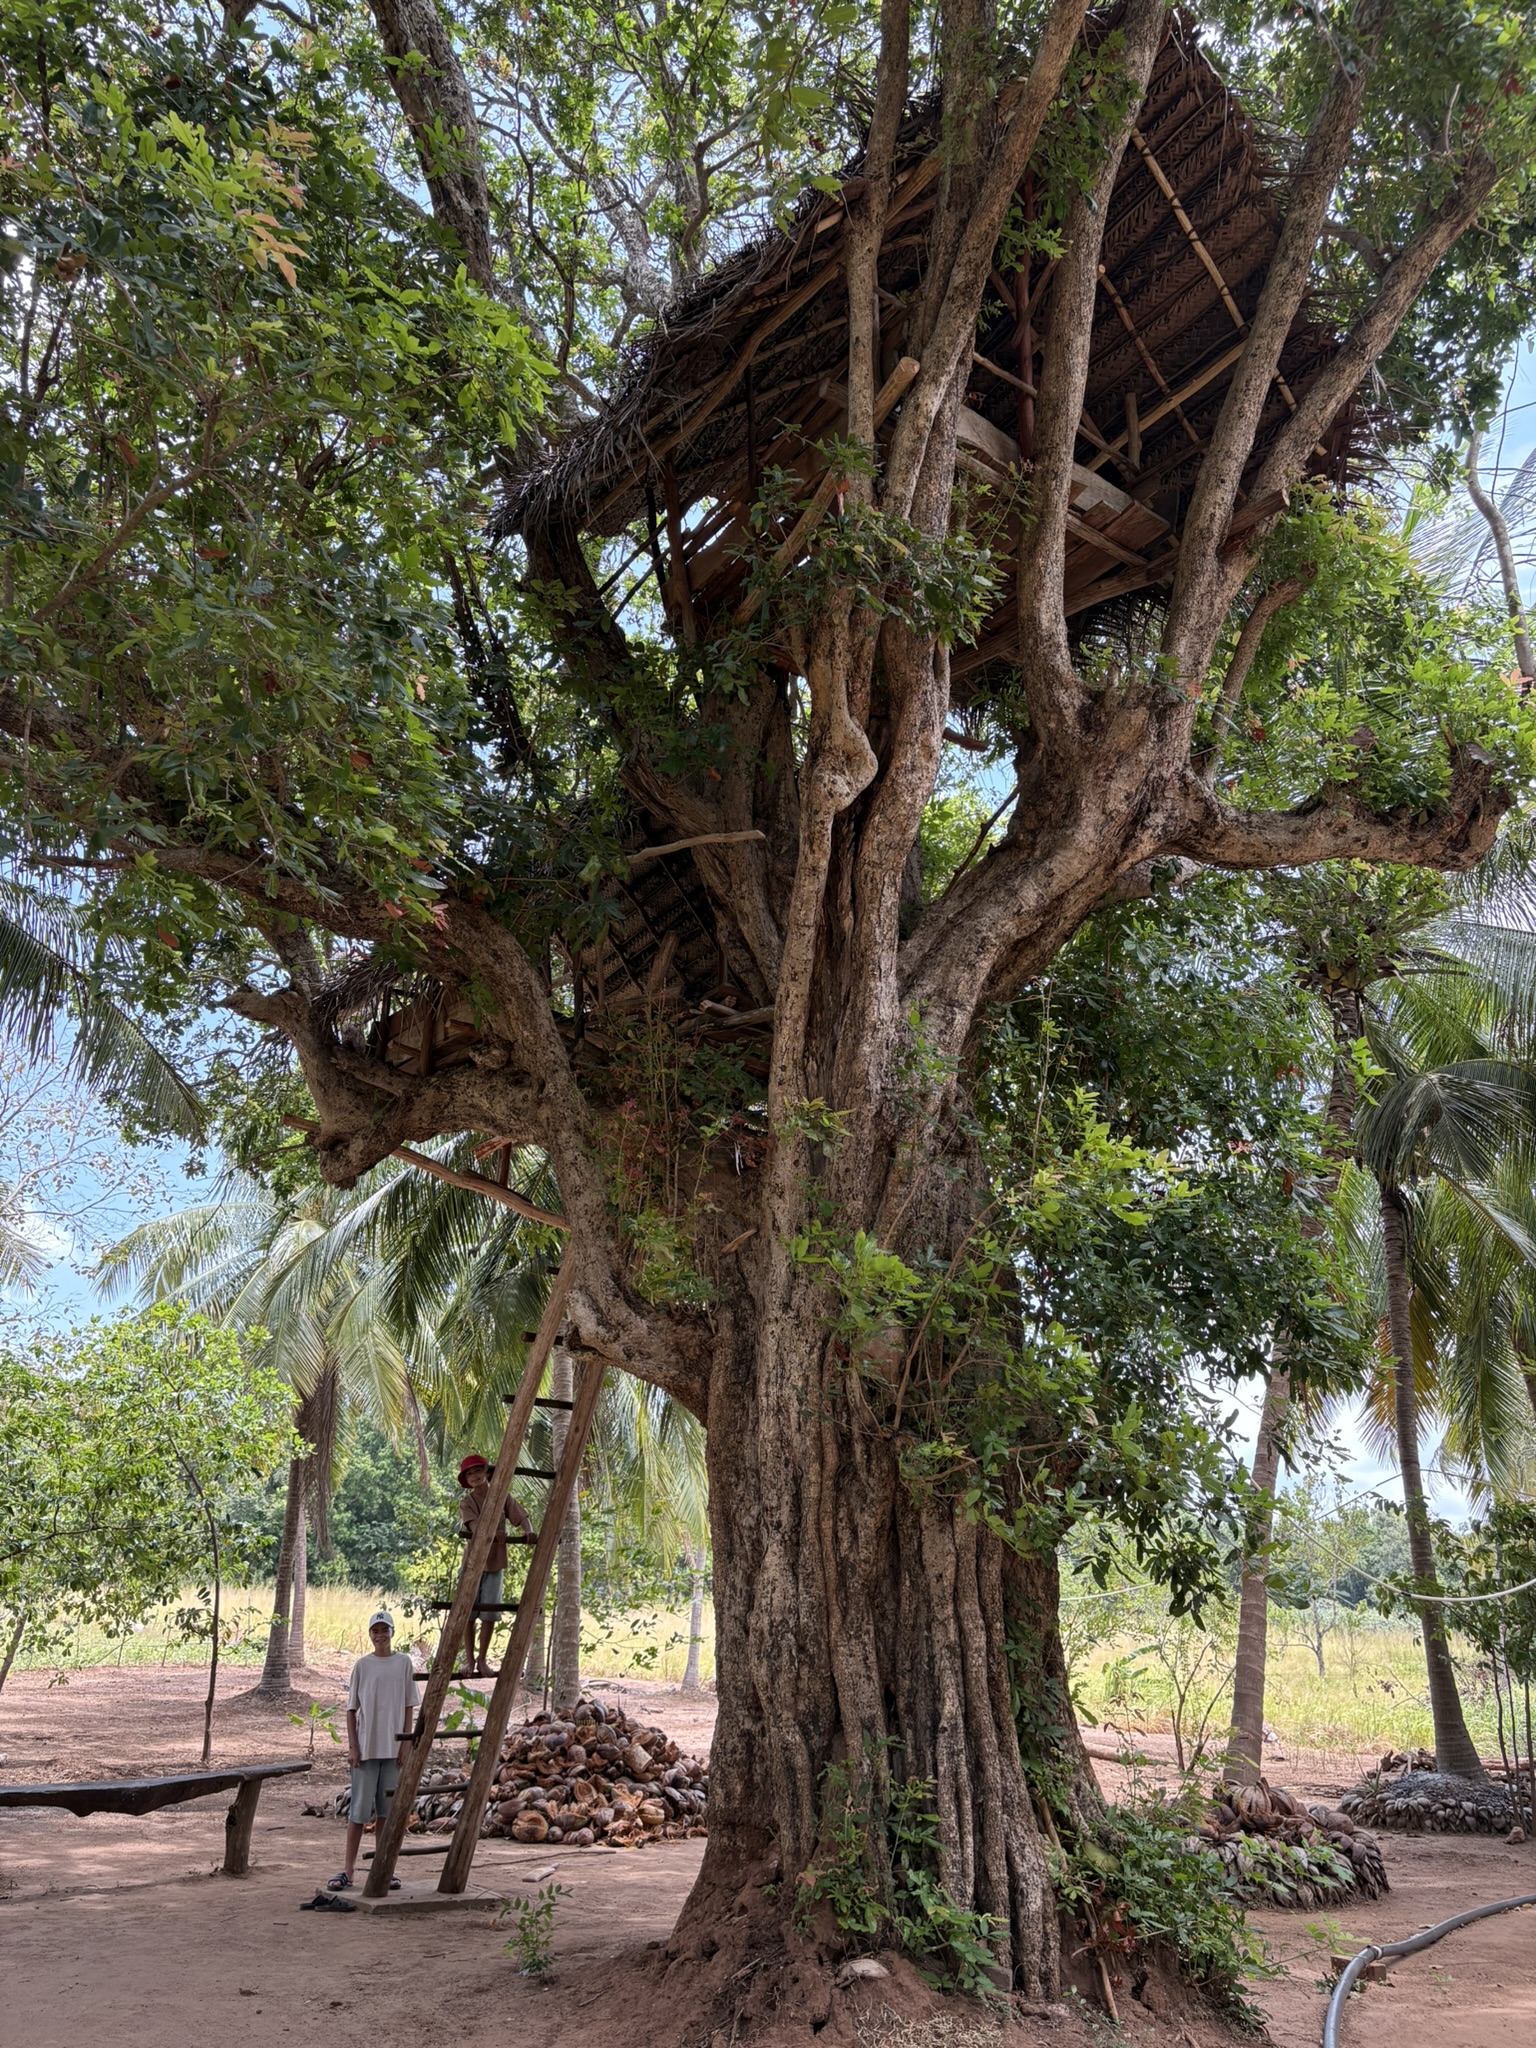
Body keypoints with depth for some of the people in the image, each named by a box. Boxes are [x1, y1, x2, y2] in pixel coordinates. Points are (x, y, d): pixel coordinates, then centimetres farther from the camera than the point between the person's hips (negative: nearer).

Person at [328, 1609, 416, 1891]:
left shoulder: (404, 1663, 2)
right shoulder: (362, 1666, 0)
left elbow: (409, 1707, 5)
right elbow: (352, 1709, 3)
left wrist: (407, 1742, -2)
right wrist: (352, 1746, -4)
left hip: (394, 1748, 1)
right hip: (366, 1747, -1)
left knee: (387, 1810, 7)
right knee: (359, 1810, 2)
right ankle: (349, 1870, 10)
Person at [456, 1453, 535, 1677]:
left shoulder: (502, 1497, 4)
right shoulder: (466, 1502, -4)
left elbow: (521, 1517, -2)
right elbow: (474, 1525, -21)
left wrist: (528, 1532, -25)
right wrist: (493, 1533, -41)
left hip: (495, 1562, 2)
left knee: (489, 1614, 5)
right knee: (468, 1613, 1)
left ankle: (482, 1659, 17)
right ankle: (469, 1660, 13)